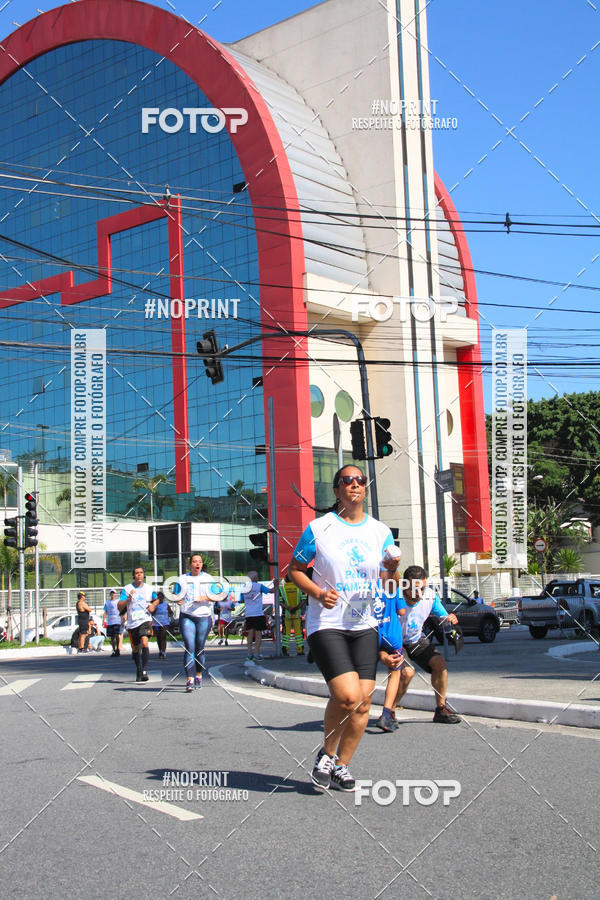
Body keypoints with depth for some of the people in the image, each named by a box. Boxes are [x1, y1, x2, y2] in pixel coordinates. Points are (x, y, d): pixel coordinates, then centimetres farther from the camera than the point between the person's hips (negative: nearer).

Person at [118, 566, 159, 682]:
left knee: (144, 642, -24)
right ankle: (138, 671, 34)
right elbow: (119, 607, -5)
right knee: (135, 648, 12)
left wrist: (153, 605, 3)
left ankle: (144, 671, -23)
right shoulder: (127, 589, 0)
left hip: (145, 620, -1)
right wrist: (128, 598, -21)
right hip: (132, 622, 1)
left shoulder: (149, 588, 5)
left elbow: (156, 600, 24)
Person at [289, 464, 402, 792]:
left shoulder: (380, 531, 7)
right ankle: (326, 753, 9)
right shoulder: (319, 528, -3)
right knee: (347, 696, -18)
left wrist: (392, 570, -12)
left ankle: (341, 765, 20)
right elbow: (295, 568, 4)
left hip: (364, 626, 4)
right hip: (326, 625, -4)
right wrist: (318, 593, -13)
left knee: (363, 702, 0)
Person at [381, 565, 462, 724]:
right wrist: (383, 656, -48)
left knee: (439, 662, -14)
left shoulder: (429, 596, -17)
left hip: (416, 640, 5)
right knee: (407, 672, -27)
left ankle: (440, 709, 1)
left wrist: (449, 620, -27)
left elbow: (442, 617, -2)